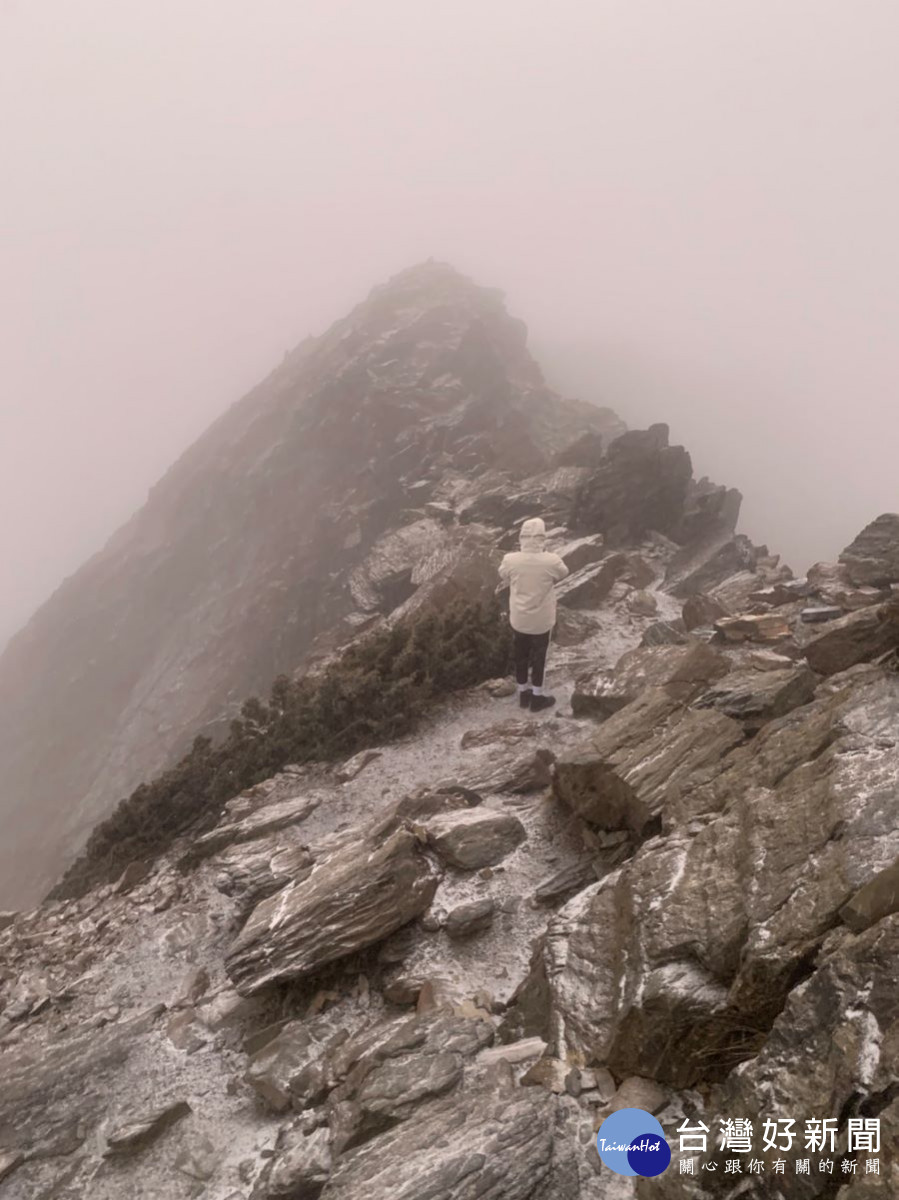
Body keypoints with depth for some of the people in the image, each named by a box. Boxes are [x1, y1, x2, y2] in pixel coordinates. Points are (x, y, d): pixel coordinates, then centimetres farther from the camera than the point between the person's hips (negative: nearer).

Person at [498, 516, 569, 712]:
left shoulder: (510, 560, -18)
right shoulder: (551, 561, -23)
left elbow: (504, 577, 5)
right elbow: (563, 573, 1)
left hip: (518, 618, 2)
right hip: (541, 620, -2)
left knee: (521, 654, 20)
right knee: (538, 656, 16)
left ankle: (523, 693, 37)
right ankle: (537, 697, 30)